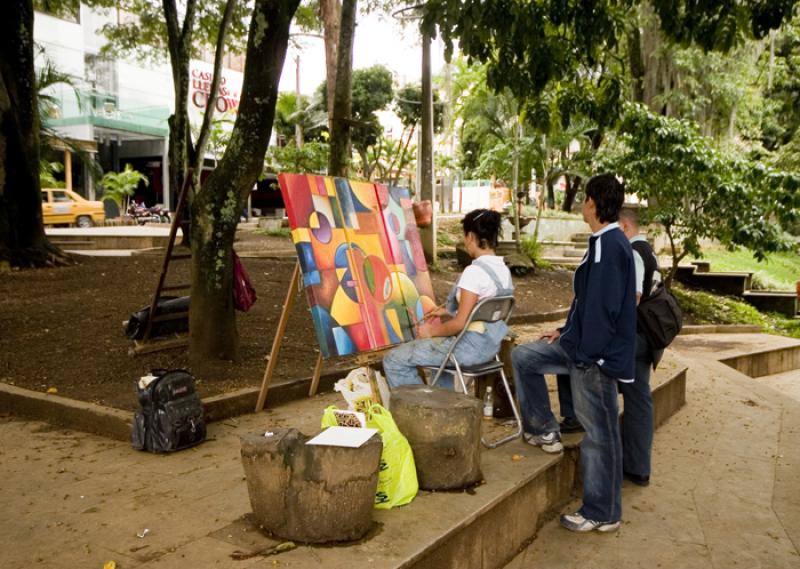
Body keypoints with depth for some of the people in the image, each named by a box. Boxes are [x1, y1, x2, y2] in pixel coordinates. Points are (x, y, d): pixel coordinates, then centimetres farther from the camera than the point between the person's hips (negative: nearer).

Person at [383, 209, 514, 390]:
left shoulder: (474, 271, -23)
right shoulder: (503, 269, 4)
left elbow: (460, 324, -23)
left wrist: (431, 331, -7)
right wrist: (447, 311, 17)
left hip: (471, 347, -9)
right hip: (491, 344, 9)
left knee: (393, 360, -2)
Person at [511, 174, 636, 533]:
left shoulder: (610, 245, -21)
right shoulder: (605, 242, 10)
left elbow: (603, 307, -25)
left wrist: (585, 353, -19)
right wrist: (567, 333, 21)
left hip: (596, 354, -10)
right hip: (583, 342, 10)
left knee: (599, 432, 2)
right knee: (523, 357, 16)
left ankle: (603, 514, 17)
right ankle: (545, 430, 25)